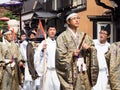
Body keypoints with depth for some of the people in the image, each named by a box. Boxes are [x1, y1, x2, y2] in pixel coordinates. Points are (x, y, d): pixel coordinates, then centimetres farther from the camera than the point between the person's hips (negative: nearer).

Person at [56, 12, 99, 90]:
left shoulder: (83, 35, 15)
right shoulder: (62, 37, -1)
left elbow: (94, 50, 13)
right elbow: (60, 56, -7)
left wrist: (89, 48, -7)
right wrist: (72, 54, -20)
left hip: (84, 71, 5)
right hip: (70, 72, -4)